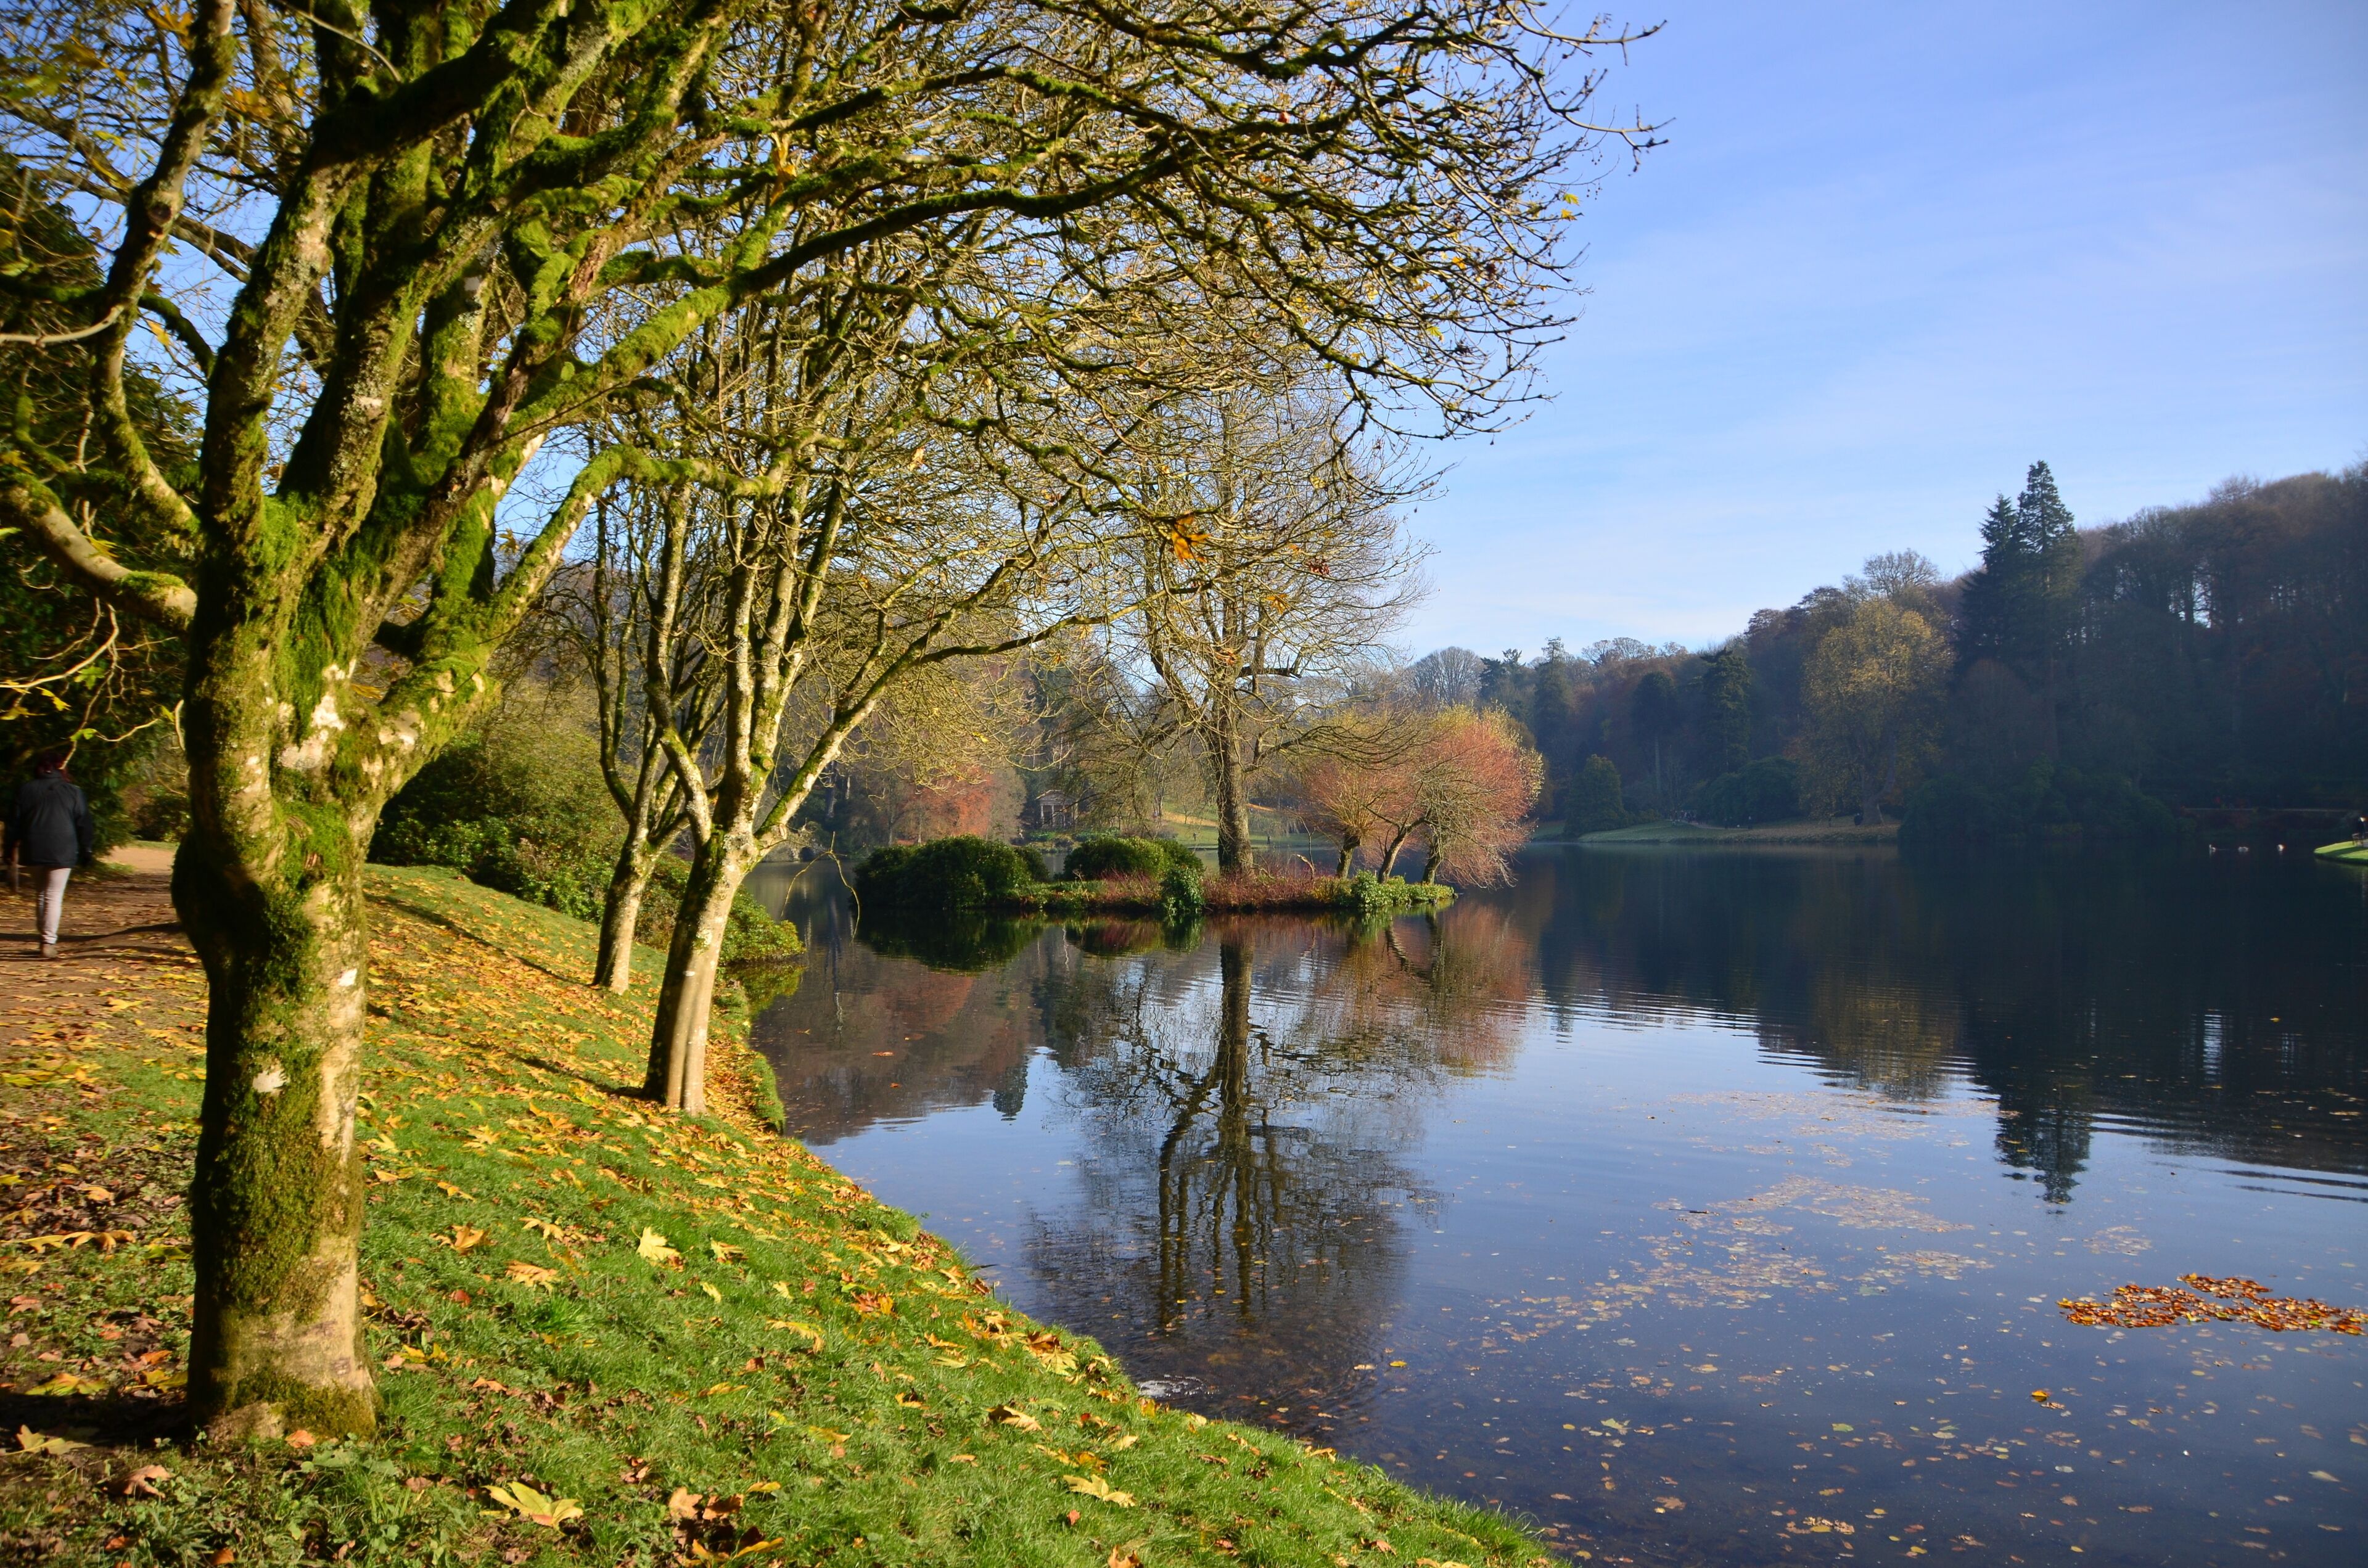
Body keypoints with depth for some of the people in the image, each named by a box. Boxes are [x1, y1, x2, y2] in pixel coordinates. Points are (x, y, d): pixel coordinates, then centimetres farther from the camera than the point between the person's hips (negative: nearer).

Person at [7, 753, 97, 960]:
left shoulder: (25, 790, 4)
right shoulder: (73, 791, 0)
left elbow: (15, 821, 7)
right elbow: (84, 824, 2)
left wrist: (12, 849, 14)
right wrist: (86, 850, 9)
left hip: (33, 850, 2)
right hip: (63, 852, -2)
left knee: (40, 894, 18)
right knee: (54, 896, -2)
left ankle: (45, 939, 22)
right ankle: (49, 942, -10)